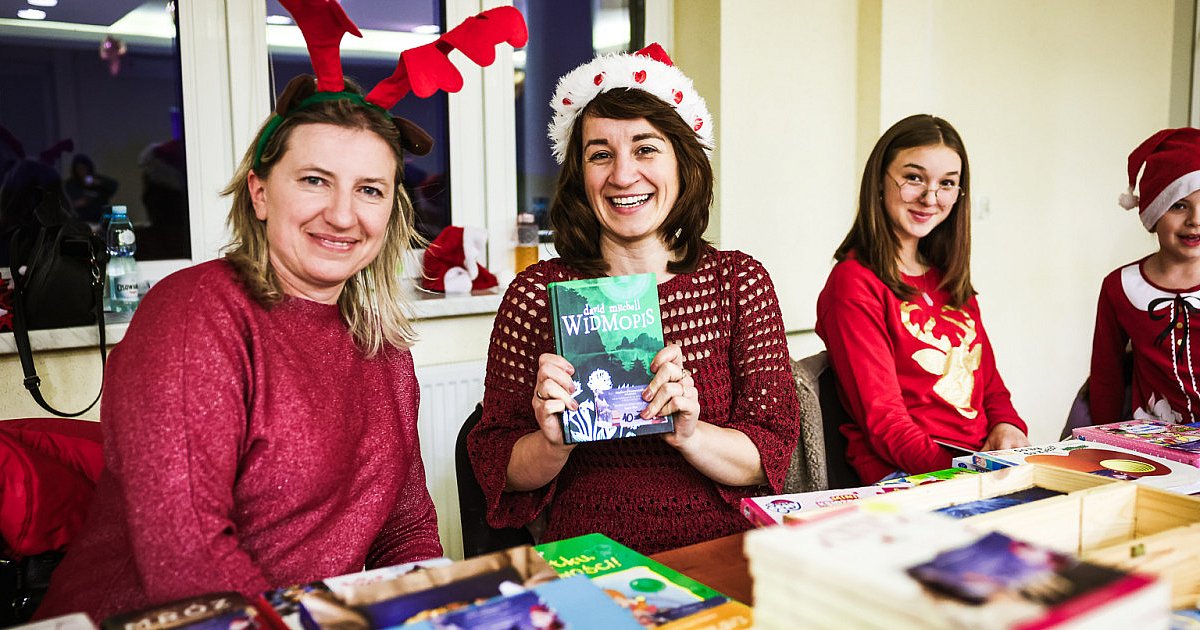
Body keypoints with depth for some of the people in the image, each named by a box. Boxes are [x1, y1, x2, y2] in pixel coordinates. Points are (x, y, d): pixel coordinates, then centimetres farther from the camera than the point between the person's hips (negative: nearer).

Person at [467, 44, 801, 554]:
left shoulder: (740, 281, 3)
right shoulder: (536, 294, -1)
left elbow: (771, 454, 0)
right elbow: (497, 469, 3)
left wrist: (690, 434, -18)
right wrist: (554, 443, -17)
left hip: (723, 556, 1)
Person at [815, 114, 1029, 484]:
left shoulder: (950, 280, 19)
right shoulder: (853, 283, -7)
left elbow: (990, 382, 20)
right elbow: (883, 420, -12)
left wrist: (1008, 426, -2)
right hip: (907, 477, -8)